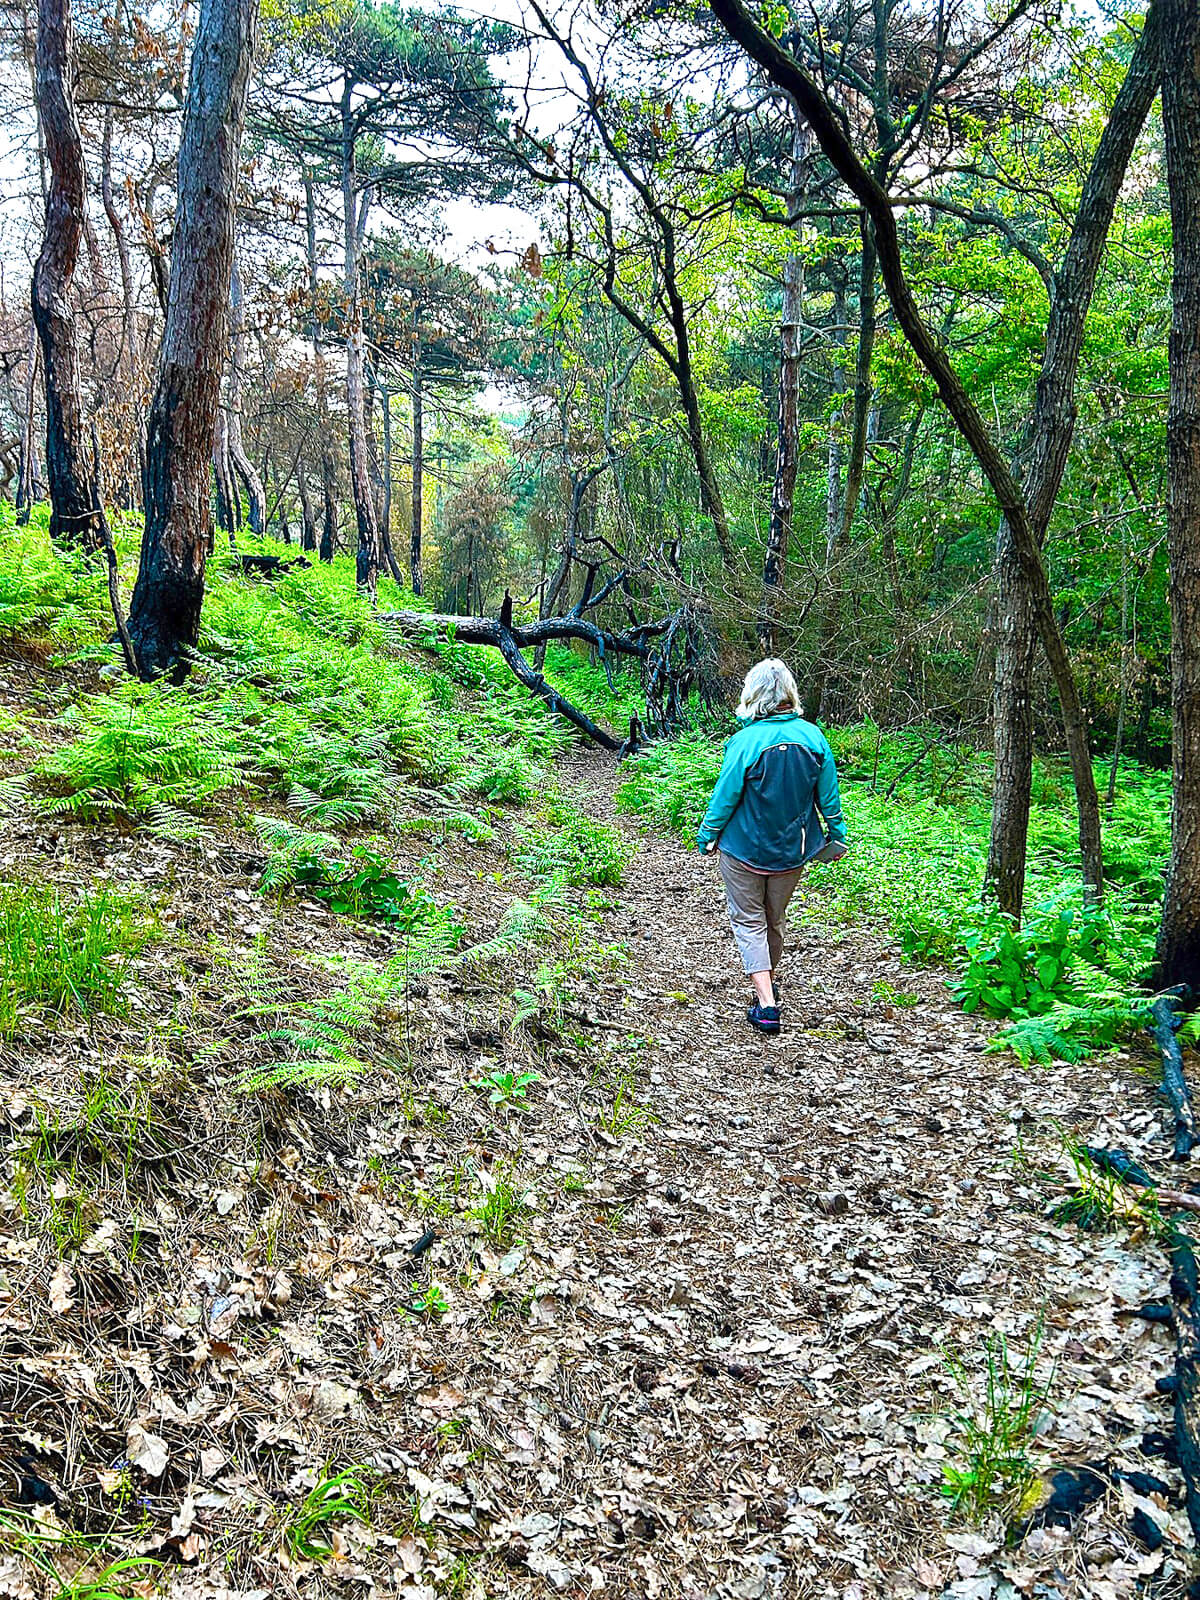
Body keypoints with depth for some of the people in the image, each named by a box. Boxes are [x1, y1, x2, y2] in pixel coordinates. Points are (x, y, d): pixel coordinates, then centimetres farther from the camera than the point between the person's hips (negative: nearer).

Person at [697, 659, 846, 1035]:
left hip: (745, 849, -4)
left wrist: (707, 835, 1)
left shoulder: (745, 741, -21)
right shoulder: (813, 737, -8)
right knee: (774, 919, 23)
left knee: (749, 921, 7)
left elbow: (725, 796, -14)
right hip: (793, 850, 4)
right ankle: (768, 981, 42)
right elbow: (828, 795, 1)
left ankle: (766, 1004, -3)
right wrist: (836, 835, 15)